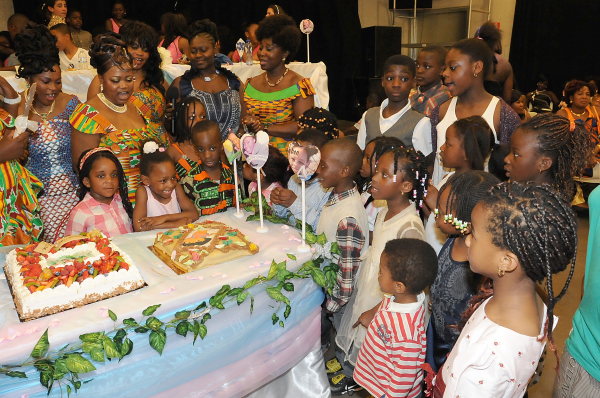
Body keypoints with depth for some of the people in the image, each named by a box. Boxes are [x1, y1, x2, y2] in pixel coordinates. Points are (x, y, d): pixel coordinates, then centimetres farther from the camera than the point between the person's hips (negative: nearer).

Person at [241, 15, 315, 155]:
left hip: (287, 156, -4)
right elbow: (242, 119, 16)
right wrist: (248, 124, -8)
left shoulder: (299, 85, -1)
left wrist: (264, 128, -10)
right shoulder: (250, 84, 16)